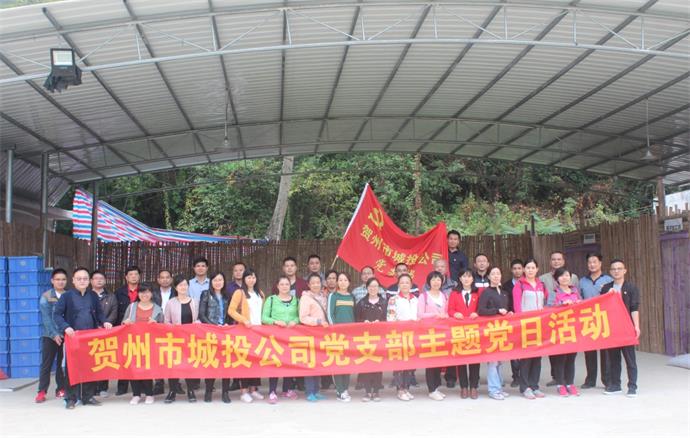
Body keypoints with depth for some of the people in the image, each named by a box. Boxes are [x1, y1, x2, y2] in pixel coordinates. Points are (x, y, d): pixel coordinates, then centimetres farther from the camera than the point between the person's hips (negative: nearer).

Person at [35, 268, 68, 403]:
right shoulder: (46, 297, -1)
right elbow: (46, 318, -7)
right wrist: (54, 334, -15)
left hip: (66, 334, 2)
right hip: (50, 335, -2)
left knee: (63, 363, 6)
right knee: (46, 364, 0)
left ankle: (61, 389, 14)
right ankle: (42, 391, 2)